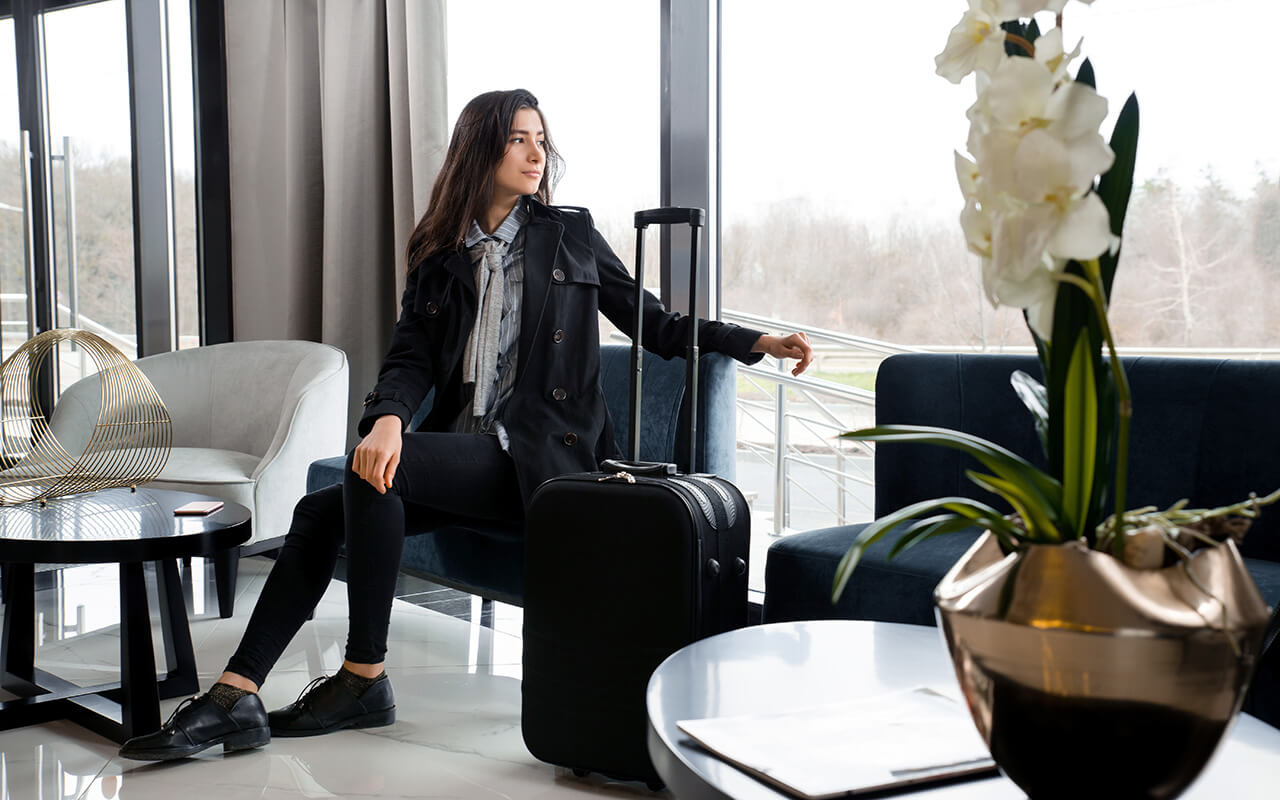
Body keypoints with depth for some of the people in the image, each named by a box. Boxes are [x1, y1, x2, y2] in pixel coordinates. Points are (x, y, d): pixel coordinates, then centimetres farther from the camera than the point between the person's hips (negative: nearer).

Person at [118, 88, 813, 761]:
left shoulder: (570, 235, 9)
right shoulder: (438, 256, 16)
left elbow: (652, 323, 13)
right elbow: (411, 357, 3)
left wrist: (758, 342, 3)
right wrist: (387, 418, -20)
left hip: (537, 455, -5)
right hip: (462, 449, 5)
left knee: (373, 475, -26)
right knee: (320, 509, -13)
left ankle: (365, 677, -17)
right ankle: (235, 697, -14)